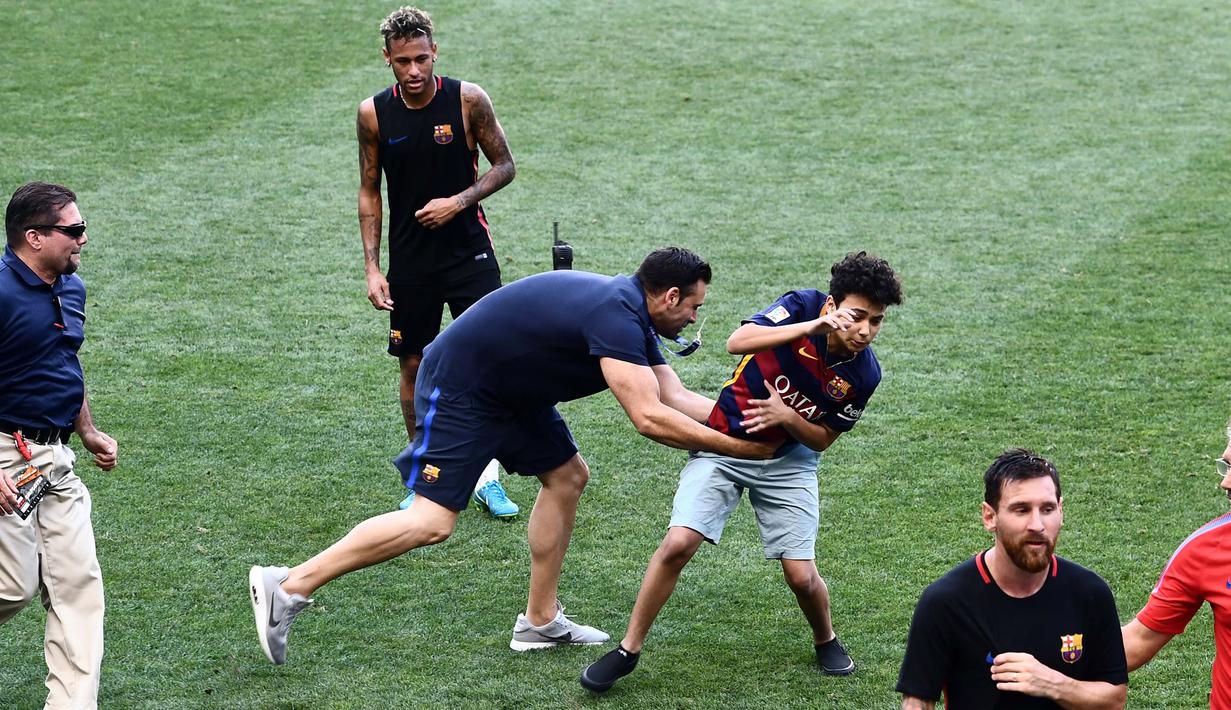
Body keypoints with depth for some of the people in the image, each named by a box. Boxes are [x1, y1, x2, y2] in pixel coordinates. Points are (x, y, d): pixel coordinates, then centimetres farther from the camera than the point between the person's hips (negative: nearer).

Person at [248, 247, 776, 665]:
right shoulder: (615, 318, -24)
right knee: (432, 522, -15)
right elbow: (649, 419, -29)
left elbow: (674, 397, 8)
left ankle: (540, 622, 19)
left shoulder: (632, 314, 8)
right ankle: (287, 587, -13)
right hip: (459, 391, -11)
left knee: (568, 476, 12)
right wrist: (737, 446, -24)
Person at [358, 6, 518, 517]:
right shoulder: (373, 114, -4)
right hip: (409, 260, 2)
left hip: (469, 250, -1)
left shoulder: (468, 99, -9)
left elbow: (504, 165, 1)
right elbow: (369, 192, 5)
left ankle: (486, 477, 4)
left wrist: (459, 201, -16)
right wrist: (372, 267, -1)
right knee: (414, 365, 7)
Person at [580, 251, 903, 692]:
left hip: (787, 460, 2)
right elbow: (738, 342, -34)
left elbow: (823, 440, -5)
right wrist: (812, 327, -42)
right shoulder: (804, 306, -19)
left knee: (802, 577, -6)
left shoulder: (863, 375, -15)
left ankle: (826, 642, 28)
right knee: (678, 544, -17)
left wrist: (786, 416, -25)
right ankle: (628, 651, -1)